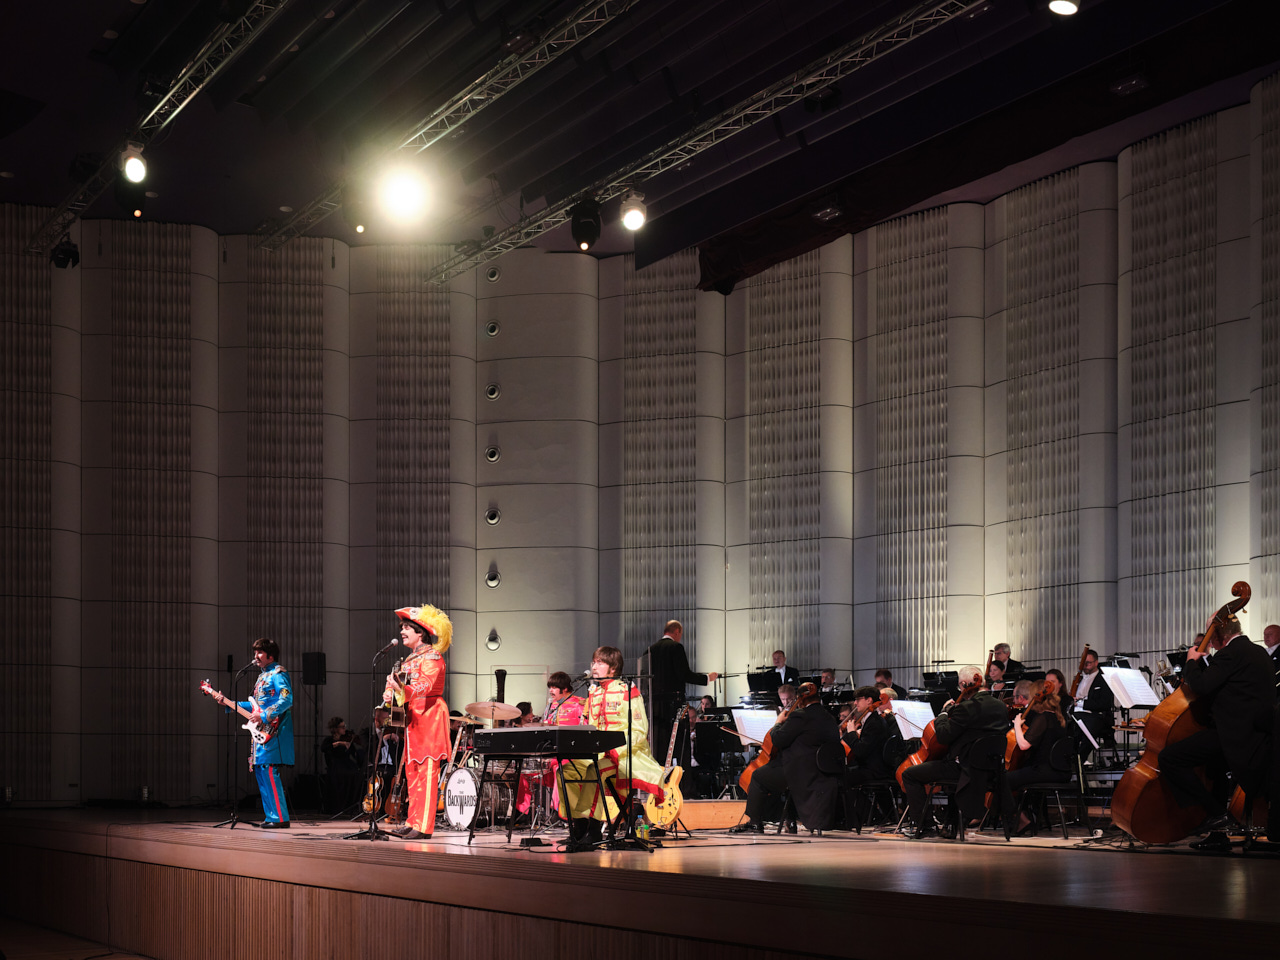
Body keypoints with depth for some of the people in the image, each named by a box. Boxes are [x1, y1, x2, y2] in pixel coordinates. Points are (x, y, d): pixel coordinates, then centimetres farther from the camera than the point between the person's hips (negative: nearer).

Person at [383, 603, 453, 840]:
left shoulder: (432, 657, -9)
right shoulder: (410, 659, 18)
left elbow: (425, 686, -23)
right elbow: (403, 686, 21)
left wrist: (403, 688, -39)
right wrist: (390, 693, 0)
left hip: (429, 715, -9)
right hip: (412, 717, 9)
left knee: (427, 770, -10)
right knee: (412, 769, 8)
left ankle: (423, 826, -12)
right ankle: (412, 822, 12)